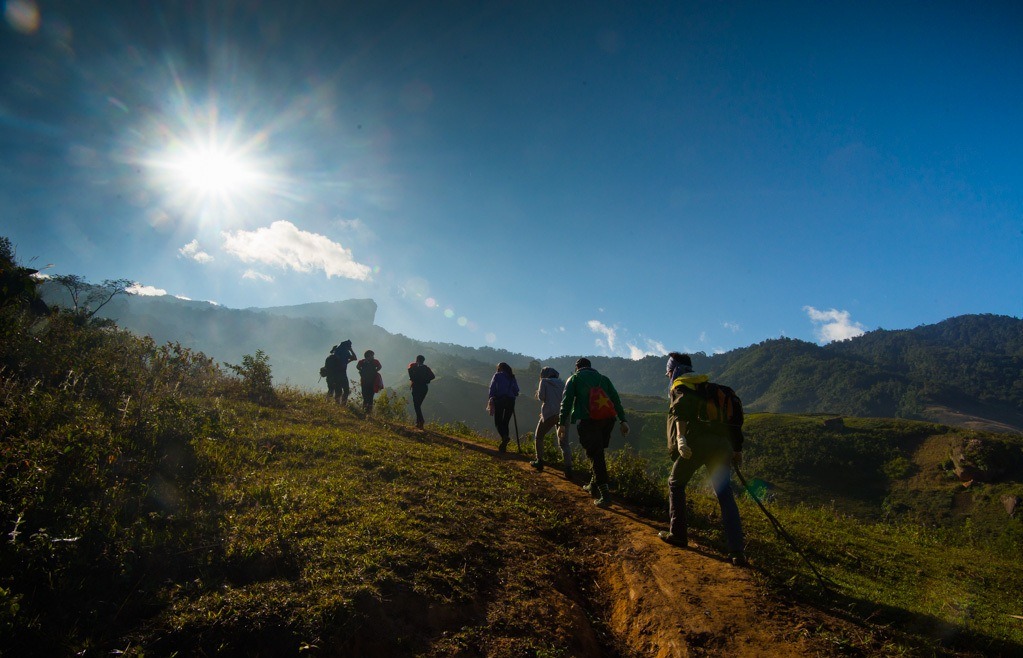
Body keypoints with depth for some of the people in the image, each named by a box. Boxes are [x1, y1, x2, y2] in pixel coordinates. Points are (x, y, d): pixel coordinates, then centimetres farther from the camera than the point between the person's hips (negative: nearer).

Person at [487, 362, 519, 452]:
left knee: (498, 422, 0)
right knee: (505, 422, 11)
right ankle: (503, 445, 8)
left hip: (499, 400, -4)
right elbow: (516, 391, 8)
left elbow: (492, 388, -4)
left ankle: (505, 437, -28)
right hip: (510, 401, 4)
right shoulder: (512, 377, 16)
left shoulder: (497, 375, 6)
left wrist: (491, 401, -5)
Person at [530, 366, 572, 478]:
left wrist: (538, 393, 20)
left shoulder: (544, 381, 7)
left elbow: (541, 397, -4)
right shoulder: (561, 383, 20)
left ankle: (539, 462, 19)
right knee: (564, 442, 3)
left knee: (539, 437, 18)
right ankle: (568, 467, -12)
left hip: (550, 414, -4)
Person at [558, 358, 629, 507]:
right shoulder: (603, 378, 24)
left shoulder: (574, 378, 14)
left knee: (595, 455, -3)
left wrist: (562, 424, -2)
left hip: (589, 420, -4)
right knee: (598, 453, 20)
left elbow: (566, 401, 2)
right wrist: (623, 421, 13)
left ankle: (605, 494, -9)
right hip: (608, 419, 4)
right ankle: (594, 485, 28)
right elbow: (616, 399, 15)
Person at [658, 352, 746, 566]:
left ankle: (678, 534, 18)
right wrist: (737, 449, 23)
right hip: (722, 445, 6)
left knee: (676, 484, 14)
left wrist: (681, 437, -27)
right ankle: (737, 552, -1)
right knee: (725, 495, 7)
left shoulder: (680, 386, 9)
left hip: (696, 443, -6)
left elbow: (682, 407, -14)